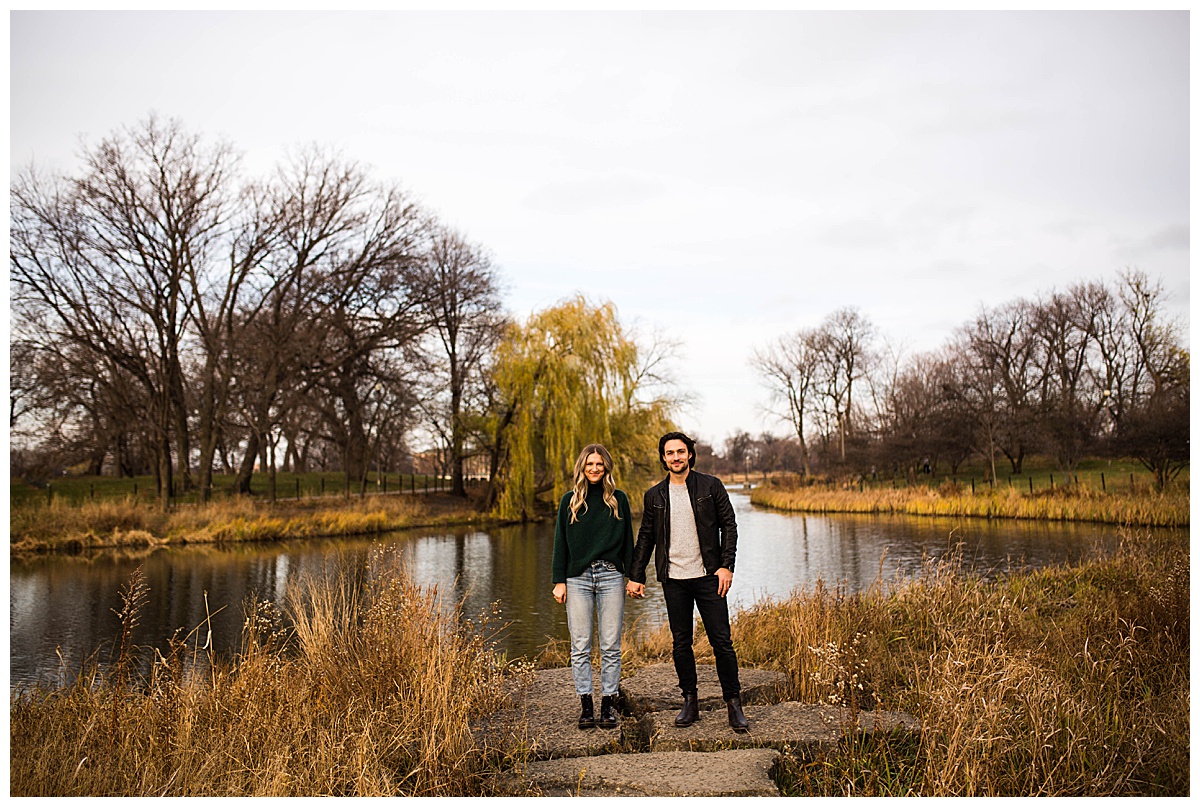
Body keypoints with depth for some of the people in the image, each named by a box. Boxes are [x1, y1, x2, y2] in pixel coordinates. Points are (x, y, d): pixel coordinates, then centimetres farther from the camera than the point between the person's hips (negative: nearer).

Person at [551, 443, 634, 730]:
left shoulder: (619, 499, 8)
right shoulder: (570, 500, 7)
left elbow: (628, 540, 11)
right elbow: (560, 542, 8)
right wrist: (559, 581, 2)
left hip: (611, 577, 0)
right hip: (578, 579, 0)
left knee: (610, 646, 3)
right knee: (580, 646, 3)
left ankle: (608, 704, 14)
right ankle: (585, 704, 13)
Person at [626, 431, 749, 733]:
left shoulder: (710, 486, 1)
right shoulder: (654, 496, 7)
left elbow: (729, 525, 1)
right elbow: (645, 538, 12)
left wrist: (726, 565, -9)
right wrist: (636, 576, 8)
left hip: (708, 576, -2)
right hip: (674, 580, 2)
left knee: (722, 641, -1)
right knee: (680, 643, 7)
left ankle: (733, 703, 11)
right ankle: (690, 702, 19)